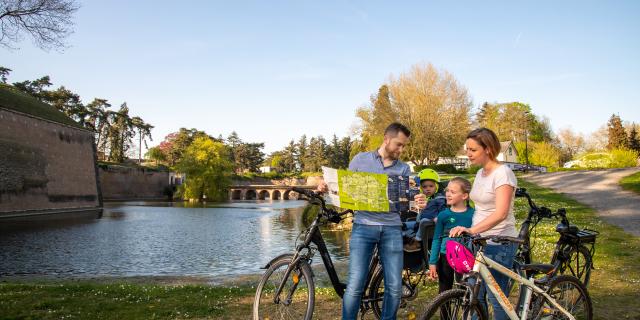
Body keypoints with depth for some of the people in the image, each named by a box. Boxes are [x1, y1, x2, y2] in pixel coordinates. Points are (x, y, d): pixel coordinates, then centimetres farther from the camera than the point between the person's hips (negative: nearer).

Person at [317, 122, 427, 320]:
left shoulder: (403, 169, 13)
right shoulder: (360, 159, 9)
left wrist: (418, 203, -17)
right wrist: (326, 188, -9)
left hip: (392, 229, 2)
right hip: (363, 226, -2)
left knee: (395, 287, 2)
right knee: (356, 285, -8)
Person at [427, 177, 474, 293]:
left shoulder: (472, 214, -6)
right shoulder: (443, 215, -3)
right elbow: (436, 239, 1)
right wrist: (432, 262, -1)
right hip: (446, 258, 1)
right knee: (444, 292, 12)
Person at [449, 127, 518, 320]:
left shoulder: (503, 173, -16)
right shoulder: (480, 173, 10)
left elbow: (500, 213, -26)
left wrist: (472, 230, -36)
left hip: (499, 244, -8)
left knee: (497, 298, 0)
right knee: (476, 295, 12)